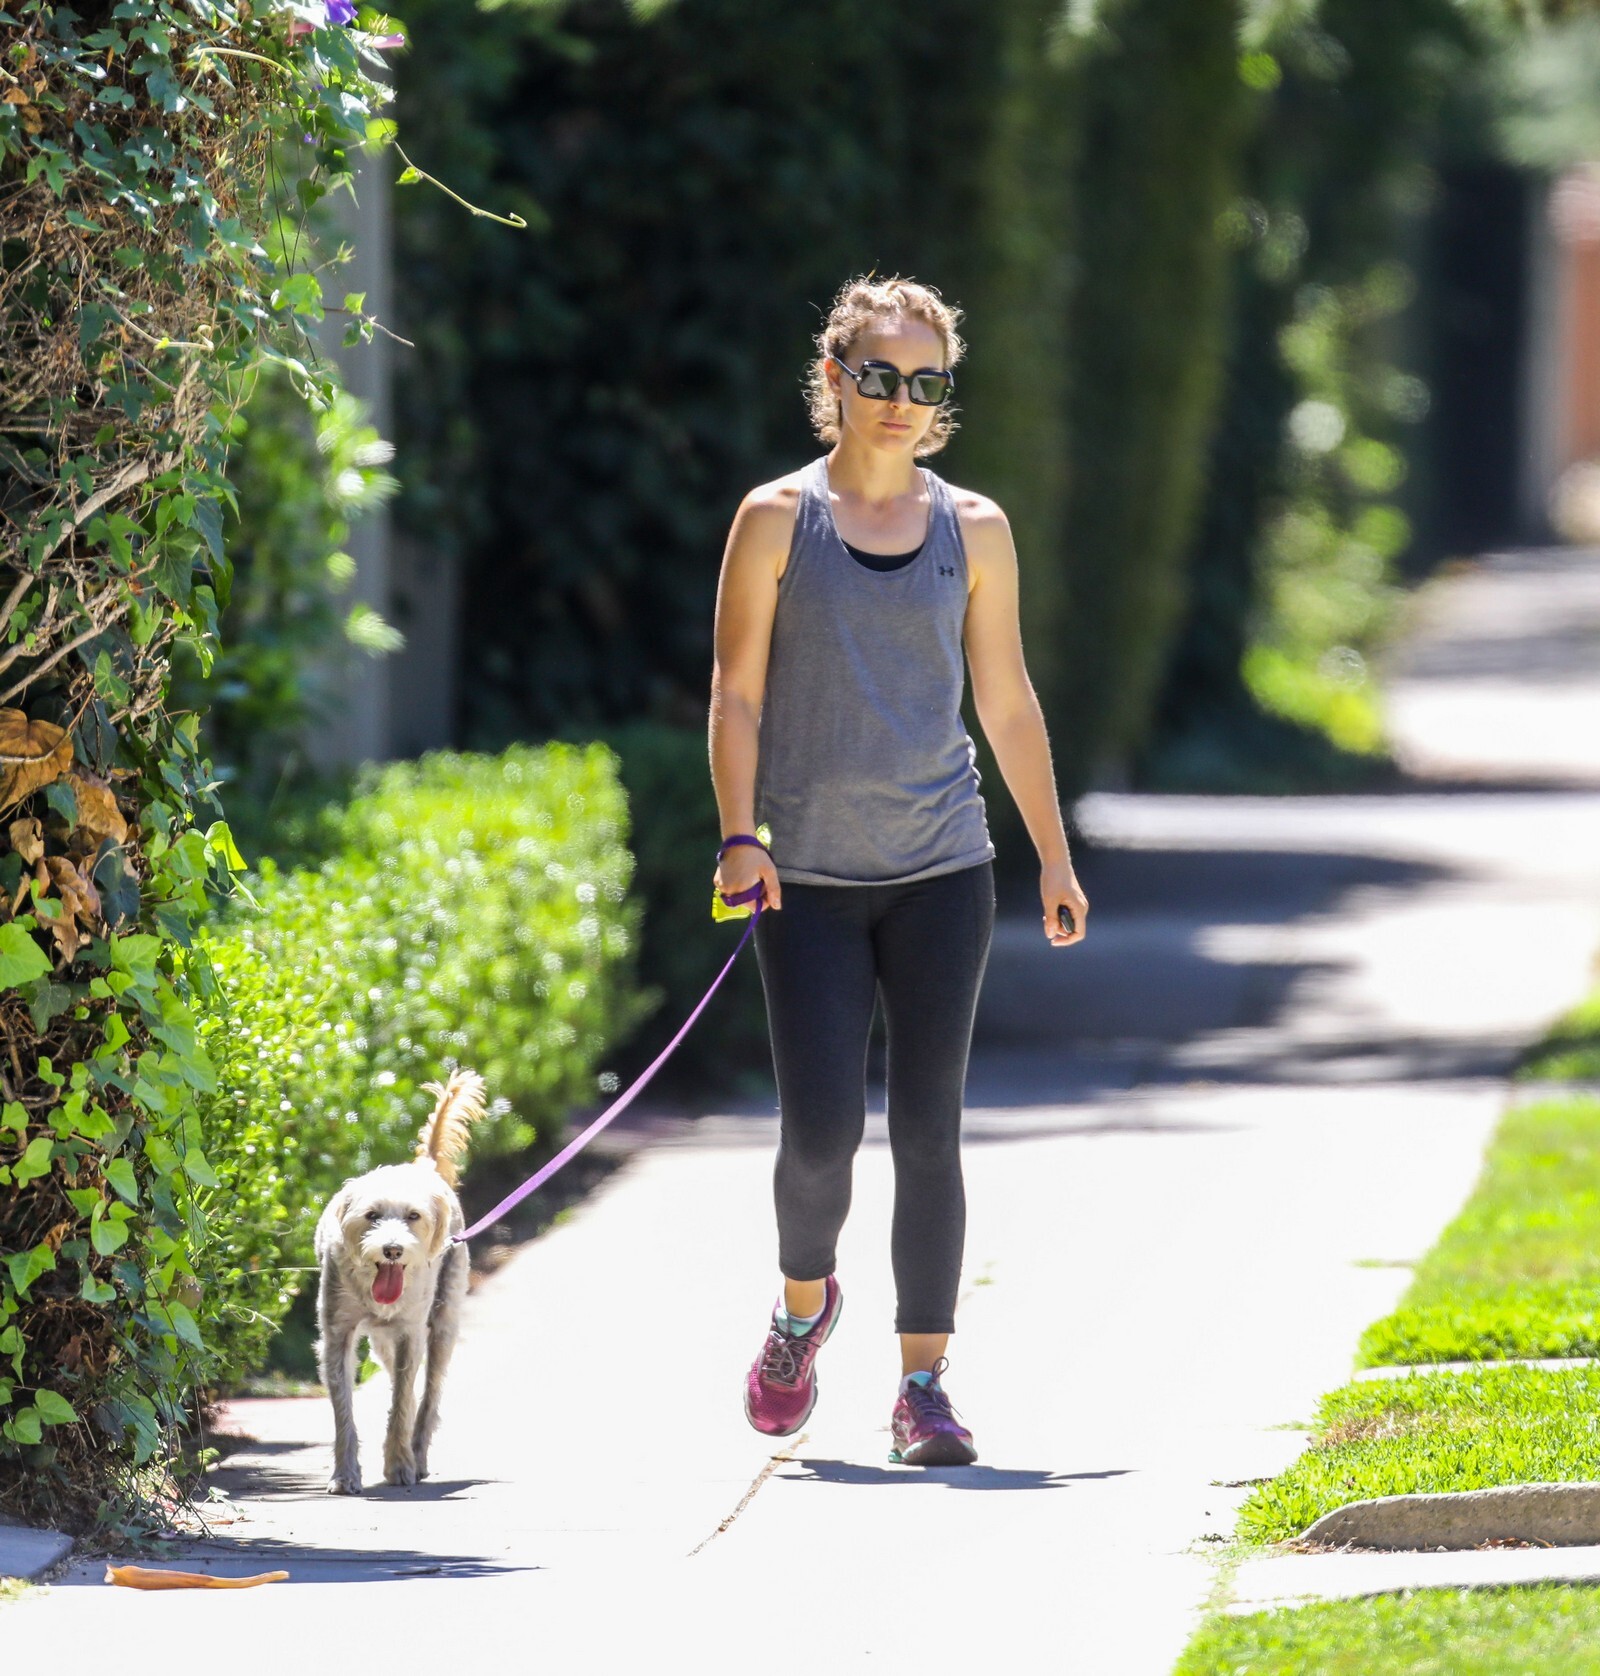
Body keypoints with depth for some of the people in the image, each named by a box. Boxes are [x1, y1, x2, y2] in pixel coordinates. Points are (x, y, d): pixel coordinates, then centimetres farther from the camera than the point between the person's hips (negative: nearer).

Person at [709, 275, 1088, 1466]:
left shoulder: (973, 529, 7)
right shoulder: (779, 519, 1)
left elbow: (1008, 700, 13)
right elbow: (737, 691, 1)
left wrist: (1055, 854, 11)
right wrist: (738, 836, -10)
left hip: (941, 873, 2)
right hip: (810, 877, -2)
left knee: (929, 1128, -2)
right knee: (822, 1127, -6)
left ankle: (924, 1384, 4)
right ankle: (804, 1307, 24)